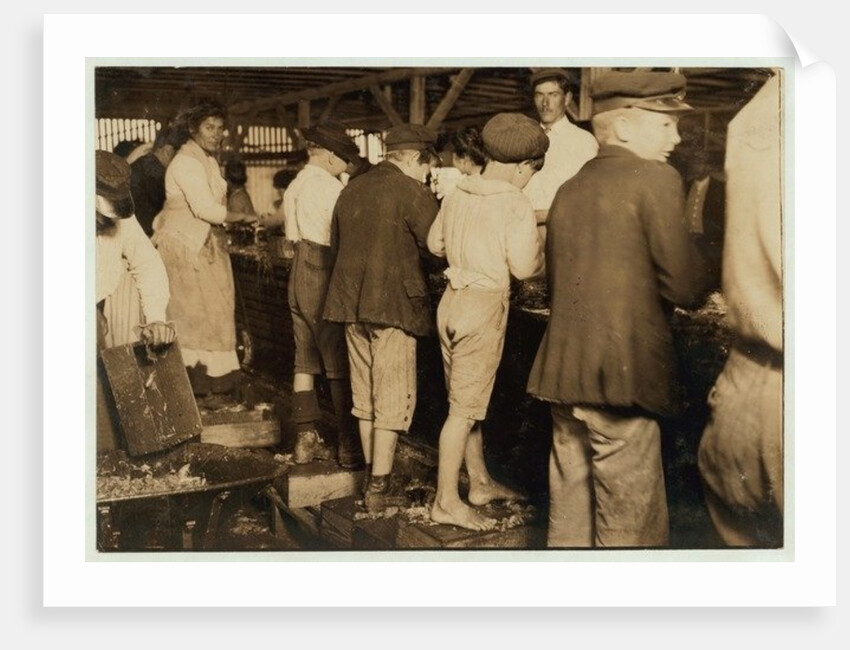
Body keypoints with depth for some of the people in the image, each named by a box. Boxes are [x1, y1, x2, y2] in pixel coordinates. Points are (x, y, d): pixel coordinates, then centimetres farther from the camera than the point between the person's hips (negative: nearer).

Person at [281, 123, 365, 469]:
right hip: (325, 278, -8)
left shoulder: (295, 186, 14)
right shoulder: (331, 187, -13)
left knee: (305, 363, 10)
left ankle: (306, 440, 15)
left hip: (299, 273, 9)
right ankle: (349, 446, 2)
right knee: (340, 366, -3)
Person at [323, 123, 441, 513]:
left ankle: (372, 477, 23)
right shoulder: (413, 192, -10)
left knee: (364, 394, 14)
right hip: (393, 305, -7)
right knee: (393, 397, -1)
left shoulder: (351, 190, 13)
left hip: (350, 304, 7)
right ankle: (379, 487, 1)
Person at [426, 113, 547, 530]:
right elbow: (523, 267, -17)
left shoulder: (457, 195, 6)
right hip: (484, 305, -7)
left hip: (453, 298, 8)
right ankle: (446, 502, 6)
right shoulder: (515, 204, -13)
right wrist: (542, 252, 3)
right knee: (464, 408, -1)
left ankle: (480, 482, 31)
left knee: (468, 400, 17)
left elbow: (435, 244, 17)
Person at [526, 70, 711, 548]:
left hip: (563, 373, 8)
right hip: (623, 376, -7)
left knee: (569, 517, 16)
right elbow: (686, 287, -14)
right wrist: (698, 288, 7)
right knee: (632, 528, 2)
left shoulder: (569, 190, 14)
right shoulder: (655, 179, -8)